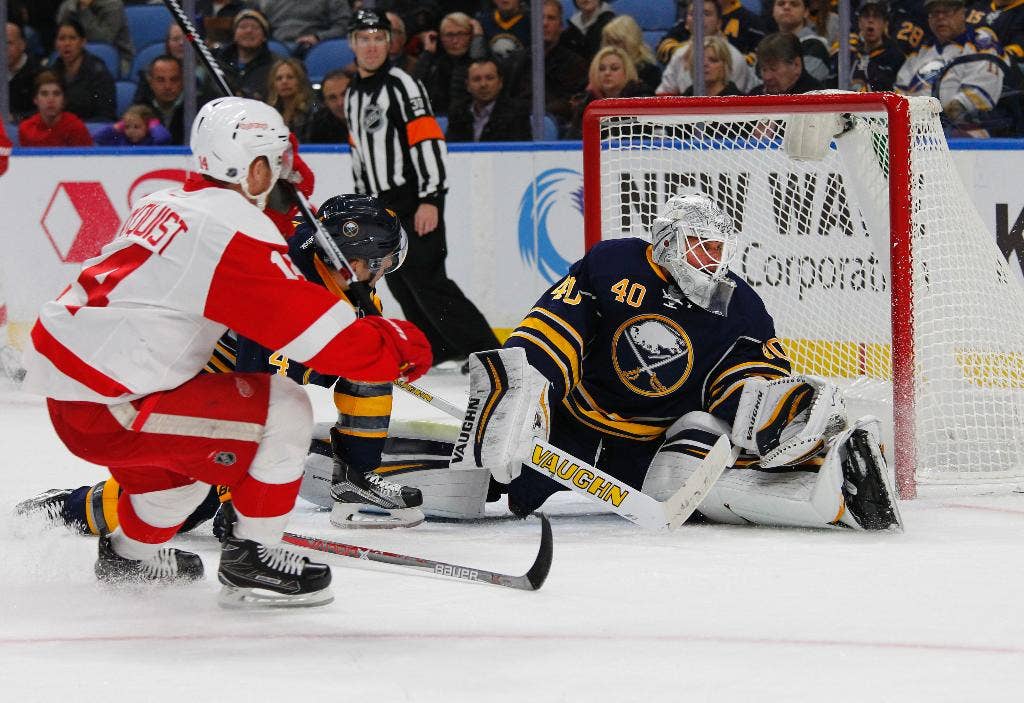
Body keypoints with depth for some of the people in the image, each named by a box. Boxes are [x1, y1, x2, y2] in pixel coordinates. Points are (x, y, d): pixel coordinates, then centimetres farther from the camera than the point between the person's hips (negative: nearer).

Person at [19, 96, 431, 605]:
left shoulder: (163, 205, 13)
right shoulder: (235, 227, -15)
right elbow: (316, 330, -17)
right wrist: (397, 345, -5)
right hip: (103, 408, -10)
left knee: (197, 439, 33)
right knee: (283, 412, -9)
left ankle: (131, 554, 46)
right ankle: (249, 560, 0)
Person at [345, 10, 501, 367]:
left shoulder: (402, 85, -11)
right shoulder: (352, 95, 15)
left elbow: (428, 141, -19)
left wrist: (430, 199, -24)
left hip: (416, 203, -8)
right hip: (382, 206, 9)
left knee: (427, 281, -15)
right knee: (401, 284, 8)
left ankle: (485, 349, -14)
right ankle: (436, 348, 19)